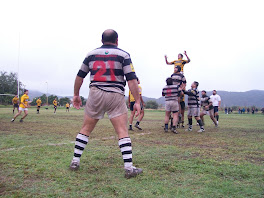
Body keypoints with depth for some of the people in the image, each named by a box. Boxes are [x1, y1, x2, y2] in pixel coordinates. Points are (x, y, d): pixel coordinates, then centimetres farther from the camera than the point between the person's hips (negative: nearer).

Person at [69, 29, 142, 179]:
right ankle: (129, 167, -2)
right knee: (123, 132, 0)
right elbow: (132, 79, -6)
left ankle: (75, 161, 20)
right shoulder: (123, 55, 2)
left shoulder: (91, 54, 11)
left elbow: (80, 76, 15)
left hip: (95, 94, 3)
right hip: (116, 96, -2)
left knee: (86, 129, 15)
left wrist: (76, 95, 27)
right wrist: (137, 101, -4)